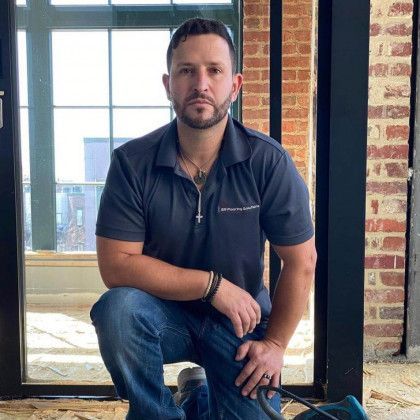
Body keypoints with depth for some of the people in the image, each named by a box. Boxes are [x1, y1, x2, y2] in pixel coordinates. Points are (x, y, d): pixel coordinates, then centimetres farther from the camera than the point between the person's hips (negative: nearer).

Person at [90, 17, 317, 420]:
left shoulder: (269, 162, -14)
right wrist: (212, 284, -20)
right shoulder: (132, 163, -14)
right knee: (117, 308, -31)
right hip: (164, 313, -1)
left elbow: (300, 262, -6)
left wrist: (275, 343, -6)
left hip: (242, 319, 1)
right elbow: (116, 265, -18)